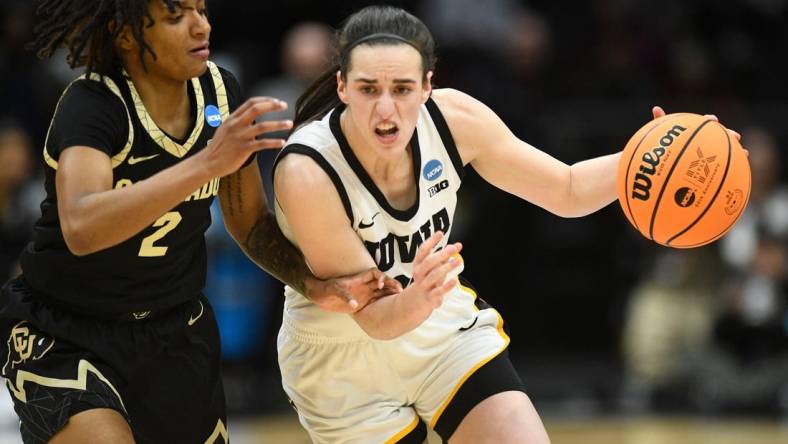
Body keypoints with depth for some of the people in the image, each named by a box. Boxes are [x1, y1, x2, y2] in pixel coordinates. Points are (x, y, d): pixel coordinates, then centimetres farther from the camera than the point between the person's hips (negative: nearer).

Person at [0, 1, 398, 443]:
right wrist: (208, 163, -47)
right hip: (62, 340, -6)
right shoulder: (91, 105, -24)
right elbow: (81, 228, -43)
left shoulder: (219, 91, -5)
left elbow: (251, 224, 6)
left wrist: (317, 285, -13)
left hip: (174, 335, 6)